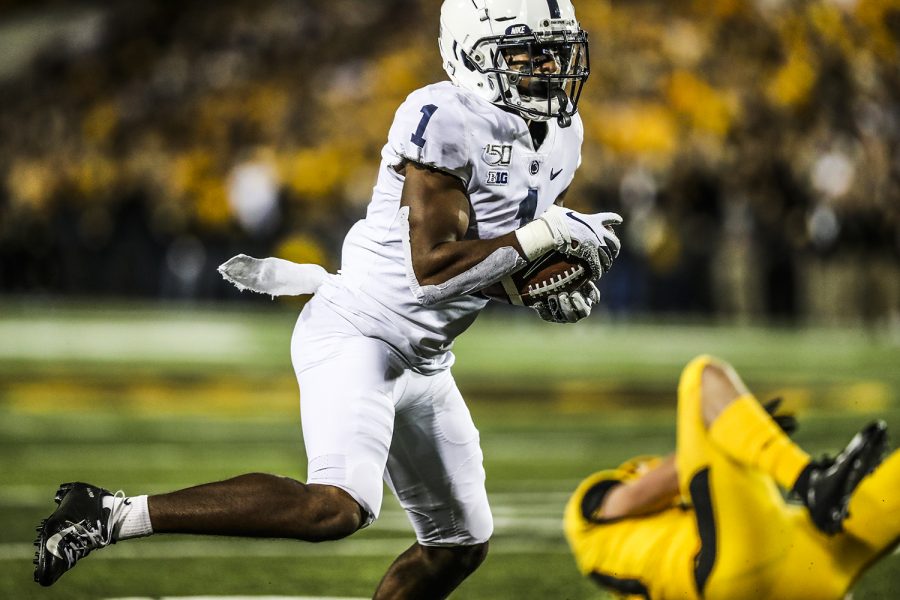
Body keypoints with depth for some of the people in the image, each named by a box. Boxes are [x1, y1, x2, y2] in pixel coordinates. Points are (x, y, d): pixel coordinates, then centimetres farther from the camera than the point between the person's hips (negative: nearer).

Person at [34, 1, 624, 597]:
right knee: (337, 507, -30)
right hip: (358, 338, -10)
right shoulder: (445, 121, -21)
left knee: (459, 546, 14)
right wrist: (545, 235, -23)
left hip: (422, 363, 10)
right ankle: (114, 515, -25)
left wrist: (557, 286, 0)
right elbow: (434, 267, -25)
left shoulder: (559, 134, 7)